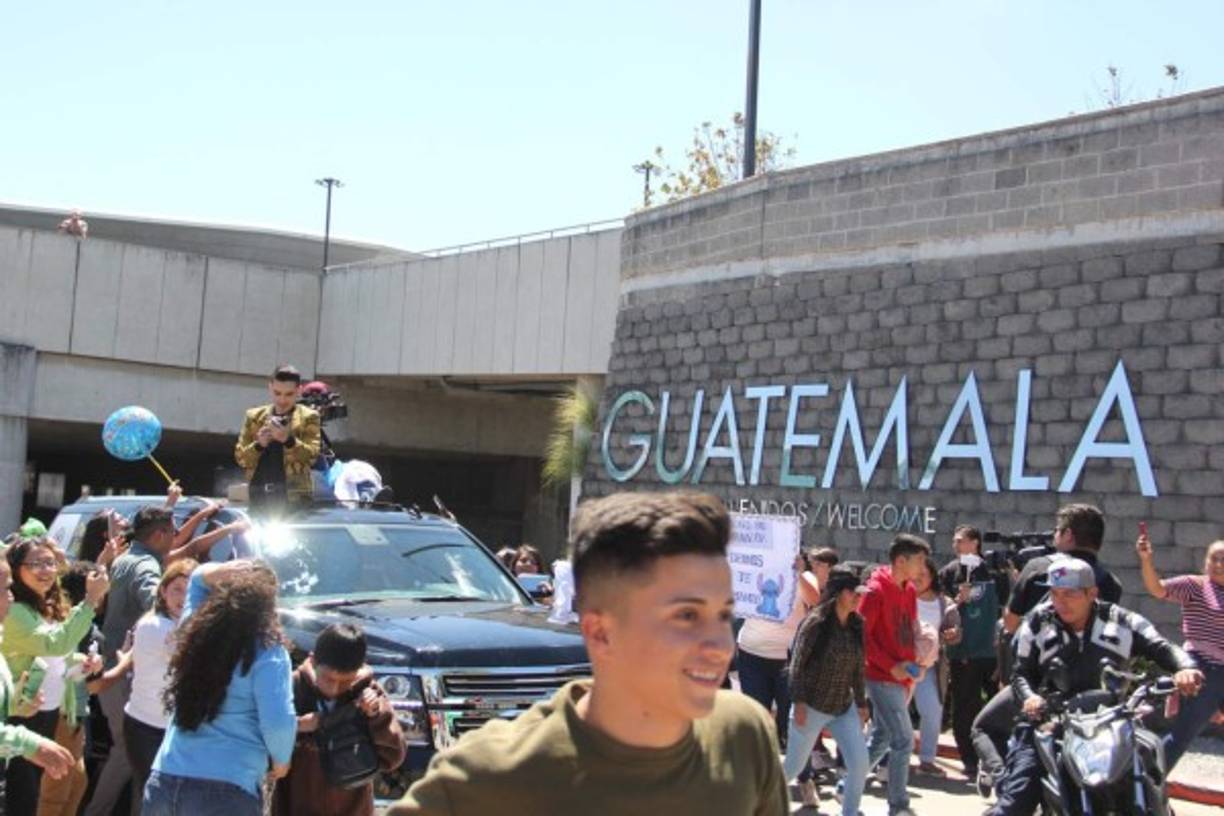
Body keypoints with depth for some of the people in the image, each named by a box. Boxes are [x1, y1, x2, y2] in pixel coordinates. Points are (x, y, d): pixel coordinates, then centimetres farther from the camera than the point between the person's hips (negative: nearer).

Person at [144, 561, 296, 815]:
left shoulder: (194, 631, 9)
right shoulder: (267, 652, -10)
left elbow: (199, 578, 28)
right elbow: (278, 722, -17)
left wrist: (226, 571, 9)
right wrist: (281, 759, 2)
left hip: (165, 782, 6)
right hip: (226, 793, -6)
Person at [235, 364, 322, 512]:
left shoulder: (308, 417, 6)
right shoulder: (254, 416, 14)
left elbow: (312, 455, -5)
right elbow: (240, 457, 10)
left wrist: (288, 439, -22)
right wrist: (258, 445, -10)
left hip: (294, 496, -3)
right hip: (259, 494, 3)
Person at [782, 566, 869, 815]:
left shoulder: (857, 626, 2)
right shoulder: (816, 622, -14)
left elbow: (858, 669, 9)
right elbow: (797, 664, -14)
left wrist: (861, 703, 9)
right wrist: (799, 702, -17)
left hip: (844, 709, 5)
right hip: (812, 708, -5)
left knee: (860, 762, -9)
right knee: (794, 766, 8)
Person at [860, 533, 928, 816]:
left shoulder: (910, 591, 10)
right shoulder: (875, 591, -15)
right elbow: (861, 636, -17)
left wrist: (910, 666, 6)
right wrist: (891, 667, -18)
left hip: (901, 678, 8)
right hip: (882, 678, -8)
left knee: (881, 739, 15)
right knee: (904, 740, -7)